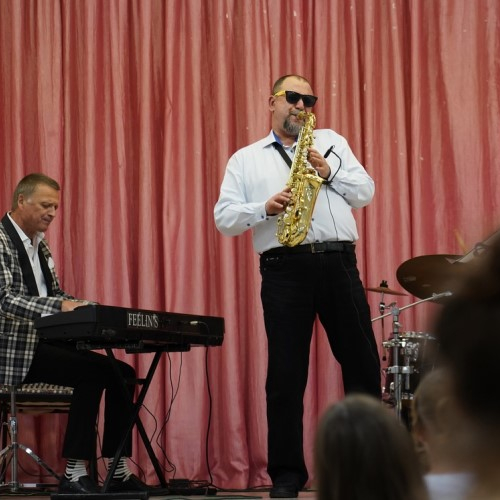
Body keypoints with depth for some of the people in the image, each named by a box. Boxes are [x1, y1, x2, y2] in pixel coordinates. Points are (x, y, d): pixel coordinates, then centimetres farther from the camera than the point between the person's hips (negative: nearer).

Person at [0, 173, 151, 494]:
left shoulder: (40, 245, 18)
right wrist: (60, 306, -36)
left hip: (45, 342, 9)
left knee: (122, 373, -3)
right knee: (92, 371, -27)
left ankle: (120, 473, -2)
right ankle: (75, 476, -23)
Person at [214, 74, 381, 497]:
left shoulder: (332, 143, 18)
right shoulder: (245, 160, 14)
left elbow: (365, 193, 10)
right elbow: (224, 218, 6)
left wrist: (328, 171, -5)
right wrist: (265, 208, -11)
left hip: (338, 262, 1)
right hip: (284, 269, -1)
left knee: (362, 363, 2)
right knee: (286, 374, -2)